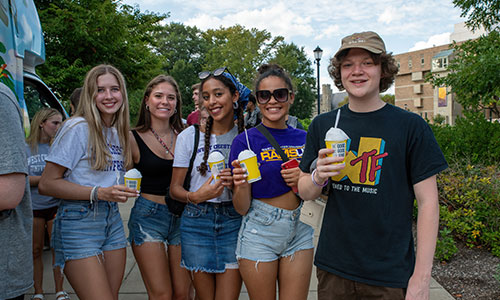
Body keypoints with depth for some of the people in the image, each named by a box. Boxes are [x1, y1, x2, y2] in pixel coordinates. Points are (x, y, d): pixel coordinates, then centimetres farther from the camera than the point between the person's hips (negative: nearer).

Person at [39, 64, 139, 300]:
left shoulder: (119, 132, 13)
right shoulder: (77, 128, -9)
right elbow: (46, 185, -13)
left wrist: (121, 190, 8)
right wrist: (98, 193, -21)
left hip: (113, 221, 7)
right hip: (79, 222, -7)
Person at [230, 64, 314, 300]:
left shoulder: (304, 138, 3)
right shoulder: (246, 141, -9)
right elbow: (242, 208, -7)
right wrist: (241, 185, -29)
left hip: (299, 232, 4)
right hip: (260, 233, -3)